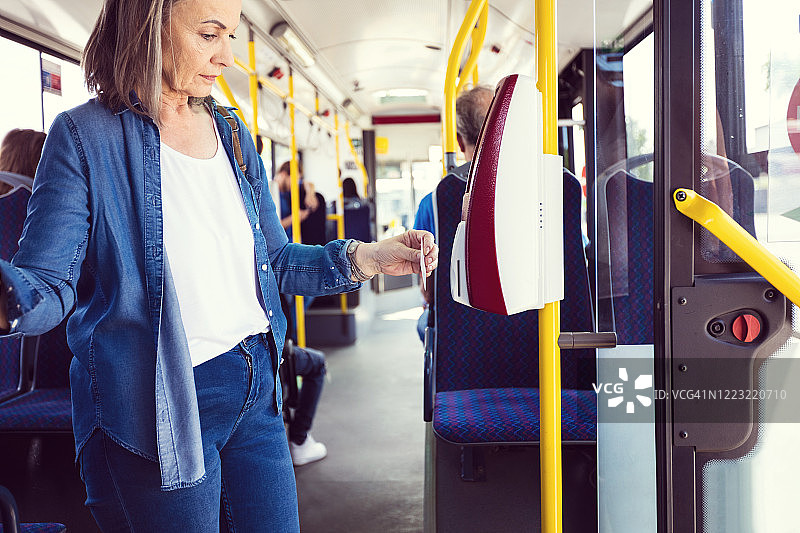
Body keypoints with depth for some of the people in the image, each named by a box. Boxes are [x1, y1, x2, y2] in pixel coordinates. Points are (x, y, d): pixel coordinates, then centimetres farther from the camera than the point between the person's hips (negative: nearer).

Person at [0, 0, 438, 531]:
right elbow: (48, 283, -15)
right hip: (157, 404, -5)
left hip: (256, 389, 6)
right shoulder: (84, 135, -8)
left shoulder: (232, 134, 9)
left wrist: (367, 258, 0)